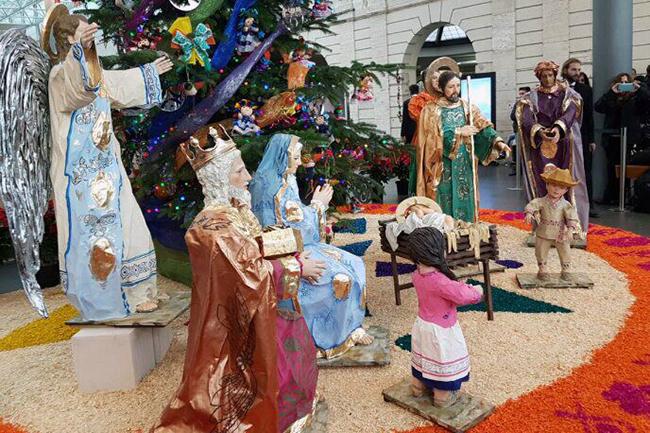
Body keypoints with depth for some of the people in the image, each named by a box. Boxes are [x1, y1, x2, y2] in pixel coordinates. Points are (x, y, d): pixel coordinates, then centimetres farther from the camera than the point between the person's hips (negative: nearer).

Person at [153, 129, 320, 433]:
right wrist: (297, 266, -15)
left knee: (296, 351, 19)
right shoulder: (217, 225, -25)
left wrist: (291, 257, 2)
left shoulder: (235, 210, 3)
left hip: (256, 305, 9)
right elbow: (252, 273, -24)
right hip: (243, 317, -9)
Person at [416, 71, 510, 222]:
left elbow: (483, 127, -3)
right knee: (444, 203, -3)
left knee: (464, 201, 3)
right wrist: (458, 132, -15)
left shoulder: (468, 108, 9)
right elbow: (432, 136, -12)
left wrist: (497, 141, -20)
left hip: (464, 165, 3)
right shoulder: (431, 110, 0)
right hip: (442, 166, -3)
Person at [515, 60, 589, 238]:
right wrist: (539, 132, -28)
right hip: (540, 147, 0)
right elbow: (527, 119, -8)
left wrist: (558, 128, -32)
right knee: (543, 184, -3)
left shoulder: (568, 94, 8)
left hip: (564, 146, 0)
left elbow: (569, 114, -11)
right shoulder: (531, 97, 8)